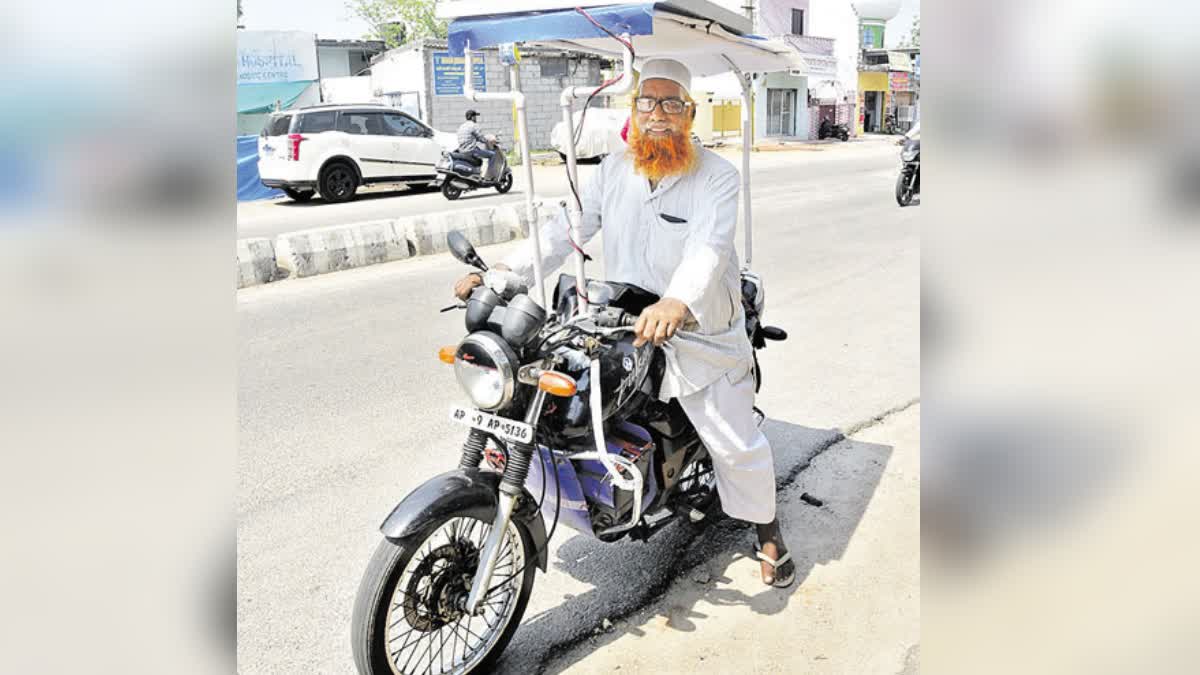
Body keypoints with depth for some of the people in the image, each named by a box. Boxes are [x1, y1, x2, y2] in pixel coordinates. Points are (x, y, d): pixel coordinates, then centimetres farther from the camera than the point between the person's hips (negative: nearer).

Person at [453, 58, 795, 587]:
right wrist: (504, 272, -16)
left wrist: (678, 303, -49)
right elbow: (566, 228, -2)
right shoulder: (614, 169, 4)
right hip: (622, 328, 4)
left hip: (700, 334, -4)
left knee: (737, 444, 5)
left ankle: (766, 529, 31)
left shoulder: (717, 177, -11)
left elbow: (709, 247, -28)